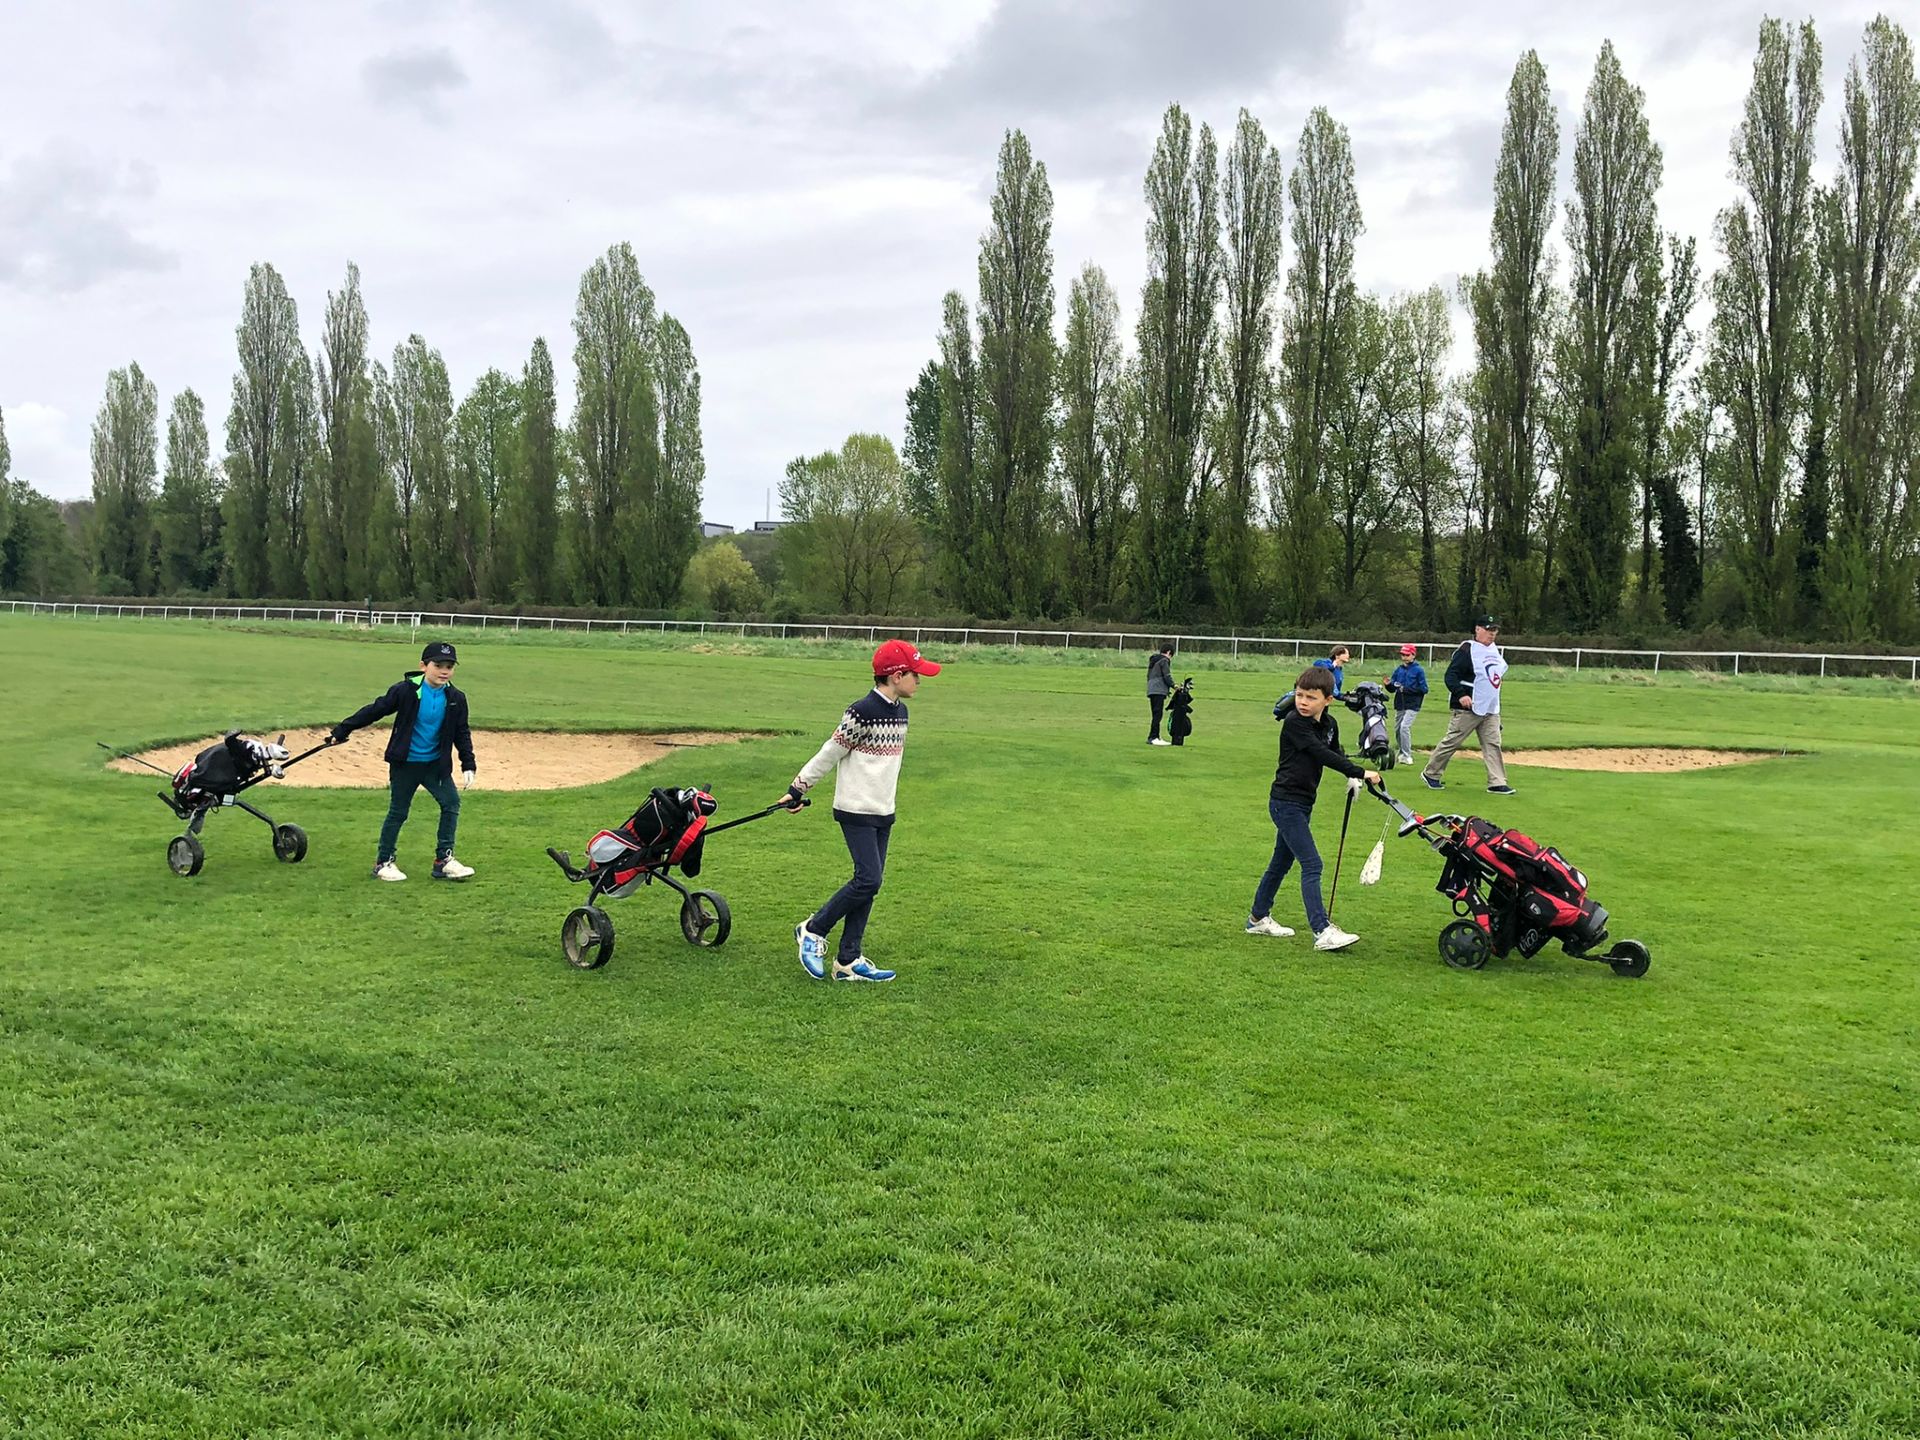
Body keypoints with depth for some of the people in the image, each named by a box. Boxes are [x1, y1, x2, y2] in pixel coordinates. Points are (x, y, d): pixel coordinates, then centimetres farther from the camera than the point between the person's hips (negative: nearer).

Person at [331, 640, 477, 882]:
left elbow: (462, 733, 7)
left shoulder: (456, 698, -2)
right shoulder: (405, 690, -13)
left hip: (435, 764, 4)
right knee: (398, 812, 3)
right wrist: (342, 730, -3)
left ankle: (444, 860, 4)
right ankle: (383, 862, 17)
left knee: (451, 803, -5)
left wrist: (468, 764, 1)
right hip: (405, 764, -4)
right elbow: (374, 711, -6)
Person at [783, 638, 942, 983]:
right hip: (857, 811, -8)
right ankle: (813, 930, 6)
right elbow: (829, 754, -11)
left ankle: (848, 961, 12)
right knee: (869, 879, -12)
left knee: (869, 883, 7)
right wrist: (797, 790, -4)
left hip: (883, 812, 8)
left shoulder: (899, 712, 10)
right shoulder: (862, 712, -17)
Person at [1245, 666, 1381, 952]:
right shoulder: (1294, 723, -18)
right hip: (1286, 802, -8)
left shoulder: (1329, 724, 6)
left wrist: (1352, 777, 3)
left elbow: (1336, 752, 23)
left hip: (1302, 804, 8)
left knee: (1281, 862, 18)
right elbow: (1322, 755, -26)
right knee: (1311, 864, -14)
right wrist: (1361, 773, -28)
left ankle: (1258, 918, 31)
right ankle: (1322, 932, -17)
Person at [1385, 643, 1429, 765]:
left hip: (1412, 705, -6)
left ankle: (1407, 756, -12)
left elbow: (1423, 689, -11)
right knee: (1397, 729, 10)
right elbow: (1392, 689, 13)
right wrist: (1388, 684, -10)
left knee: (1404, 727, -17)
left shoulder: (1419, 670, -6)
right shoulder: (1398, 670, 10)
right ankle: (1402, 752, 28)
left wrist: (1406, 689, -18)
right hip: (1399, 705, 6)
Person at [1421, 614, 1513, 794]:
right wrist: (1460, 695, -31)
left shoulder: (1494, 650, 13)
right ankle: (1431, 773, 12)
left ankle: (1497, 783, 1)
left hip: (1491, 709, 7)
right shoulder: (1466, 650, -12)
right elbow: (1450, 676, -18)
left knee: (1493, 744, 1)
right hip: (1466, 709, -7)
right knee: (1452, 741, -2)